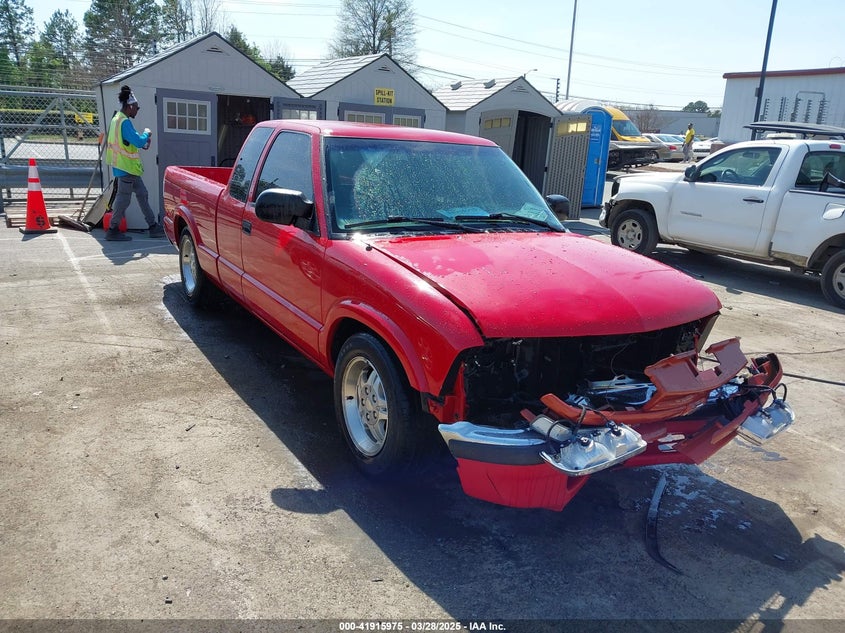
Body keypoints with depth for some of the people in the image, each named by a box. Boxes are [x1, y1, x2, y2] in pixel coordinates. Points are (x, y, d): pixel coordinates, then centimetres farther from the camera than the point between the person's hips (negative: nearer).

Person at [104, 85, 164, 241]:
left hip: (129, 167, 11)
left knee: (142, 194, 13)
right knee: (123, 199, -4)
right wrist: (147, 134, -6)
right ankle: (112, 230, 3)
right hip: (126, 167, -11)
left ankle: (154, 226, 17)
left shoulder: (117, 119, 15)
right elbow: (139, 141, -24)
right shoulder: (124, 122, -18)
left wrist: (142, 143, 10)